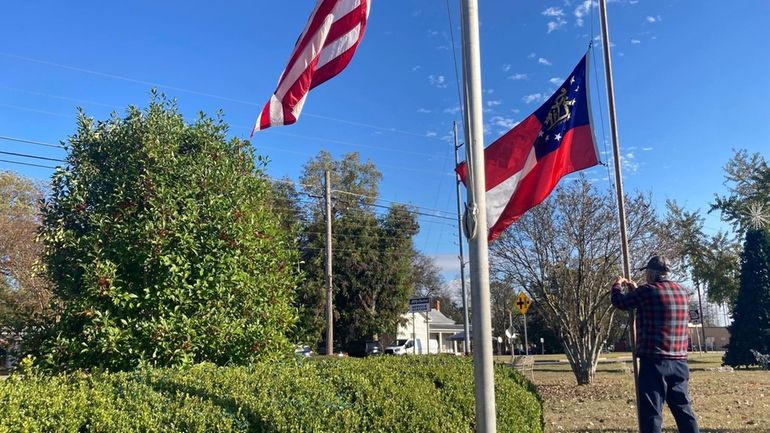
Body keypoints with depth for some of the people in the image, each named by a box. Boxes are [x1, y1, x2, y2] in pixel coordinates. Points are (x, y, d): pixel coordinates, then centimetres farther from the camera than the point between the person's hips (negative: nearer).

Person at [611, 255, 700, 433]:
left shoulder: (647, 291, -10)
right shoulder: (681, 291, 11)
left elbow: (619, 301, 3)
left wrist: (617, 285, 23)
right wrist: (635, 289, 36)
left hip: (654, 361, -6)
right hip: (679, 362, 7)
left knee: (651, 412, -3)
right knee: (683, 409, 14)